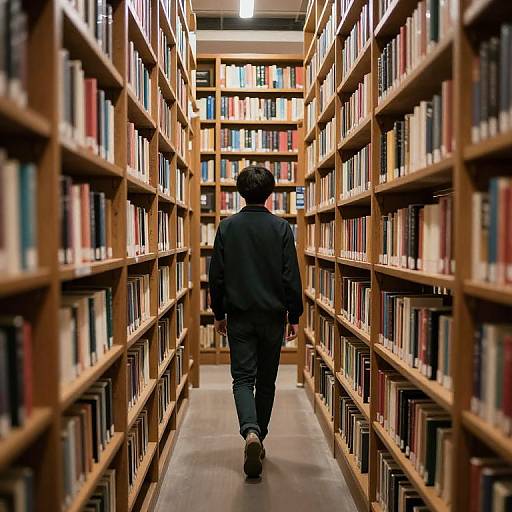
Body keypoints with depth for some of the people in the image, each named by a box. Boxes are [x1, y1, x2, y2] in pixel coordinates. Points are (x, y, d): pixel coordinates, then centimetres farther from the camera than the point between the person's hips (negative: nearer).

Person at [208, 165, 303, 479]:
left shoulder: (227, 227, -2)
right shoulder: (281, 228, -5)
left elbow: (217, 276, 1)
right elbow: (292, 277, -6)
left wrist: (219, 314, 11)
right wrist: (294, 316, 3)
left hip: (239, 316, 0)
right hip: (273, 316, 0)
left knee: (243, 378, 3)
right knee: (266, 381, 13)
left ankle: (251, 432, -20)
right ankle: (259, 436, 24)